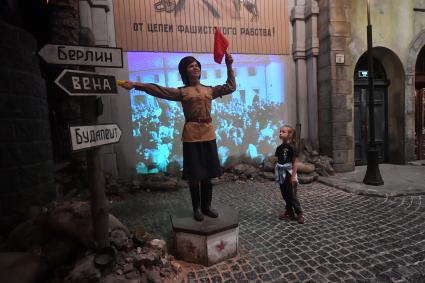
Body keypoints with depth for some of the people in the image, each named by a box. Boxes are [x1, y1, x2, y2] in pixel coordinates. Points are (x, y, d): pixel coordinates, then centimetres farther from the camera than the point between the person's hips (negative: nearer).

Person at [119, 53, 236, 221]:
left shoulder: (209, 90, 14)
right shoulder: (182, 92, 1)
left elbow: (230, 87, 19)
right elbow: (157, 90, -7)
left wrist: (229, 67, 13)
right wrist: (136, 85, -17)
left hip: (208, 135, 4)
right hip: (192, 136, -4)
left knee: (208, 174, 10)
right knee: (195, 175, 4)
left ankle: (207, 206, 26)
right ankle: (197, 208, 22)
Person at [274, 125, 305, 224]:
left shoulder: (291, 147, -14)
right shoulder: (279, 148, 5)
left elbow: (295, 161, -15)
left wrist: (293, 175, -17)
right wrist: (277, 174, 11)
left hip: (289, 175, -7)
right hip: (281, 175, 7)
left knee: (292, 195, 0)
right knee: (285, 195, 14)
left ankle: (300, 213, 16)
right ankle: (289, 212, 27)